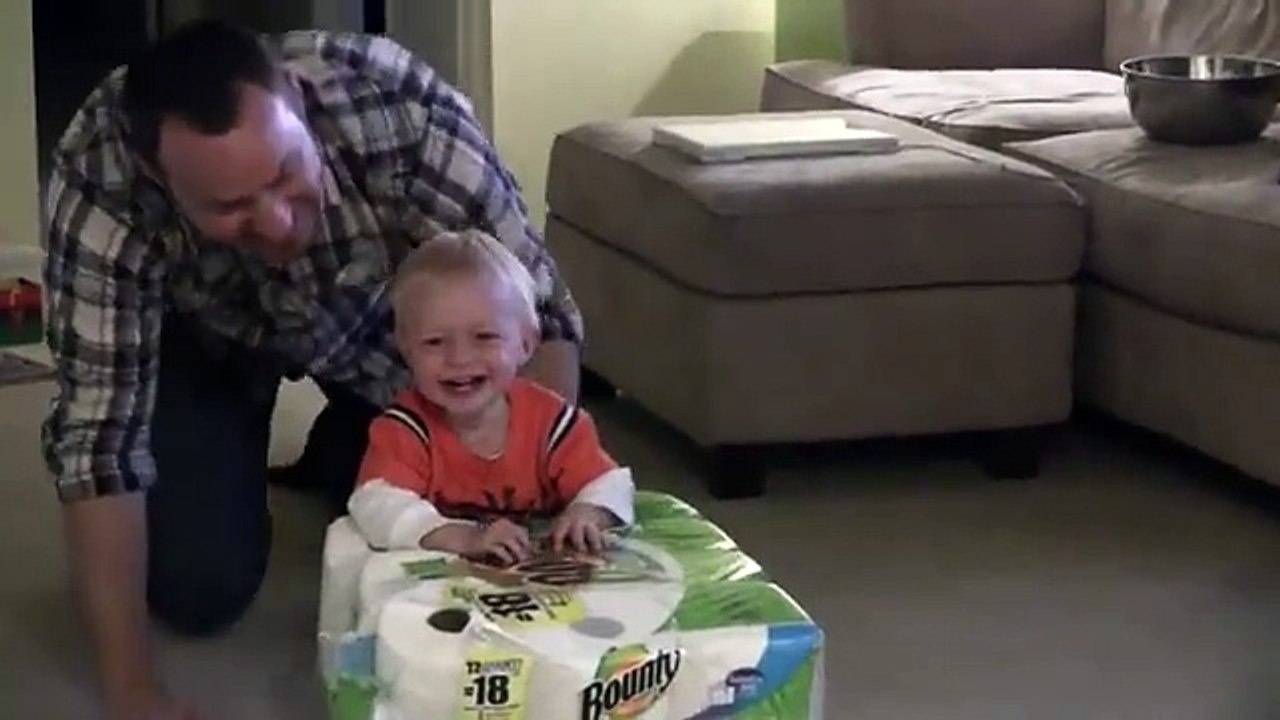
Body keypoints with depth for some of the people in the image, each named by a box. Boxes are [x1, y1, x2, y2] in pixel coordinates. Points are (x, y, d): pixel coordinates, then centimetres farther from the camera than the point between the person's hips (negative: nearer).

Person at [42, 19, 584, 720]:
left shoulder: (399, 104, -40)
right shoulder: (99, 183, -40)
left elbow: (537, 311, -31)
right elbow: (98, 429, -37)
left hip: (381, 312, 1)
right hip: (208, 334, -1)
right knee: (197, 591, -12)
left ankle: (337, 455, 24)